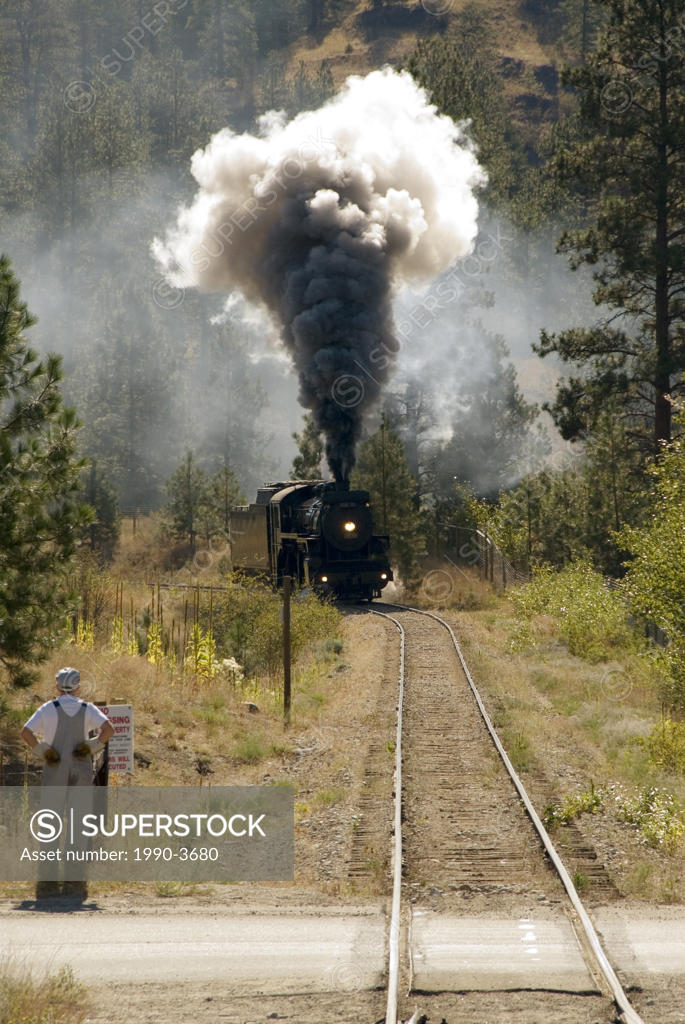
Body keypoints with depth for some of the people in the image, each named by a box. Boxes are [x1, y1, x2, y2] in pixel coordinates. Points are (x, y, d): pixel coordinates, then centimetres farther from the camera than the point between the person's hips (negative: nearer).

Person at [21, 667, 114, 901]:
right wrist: (92, 748, -3)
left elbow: (26, 732, -11)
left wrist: (42, 751, -3)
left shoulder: (48, 709, 1)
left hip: (54, 774, -1)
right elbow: (108, 729, -11)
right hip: (81, 774, 1)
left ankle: (47, 884, -3)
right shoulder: (87, 709, 4)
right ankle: (75, 883, 0)